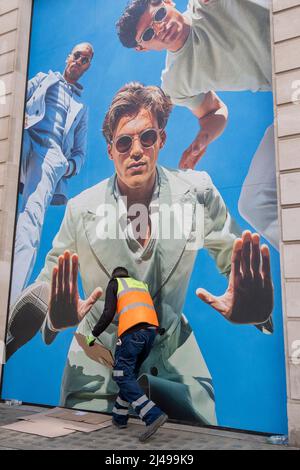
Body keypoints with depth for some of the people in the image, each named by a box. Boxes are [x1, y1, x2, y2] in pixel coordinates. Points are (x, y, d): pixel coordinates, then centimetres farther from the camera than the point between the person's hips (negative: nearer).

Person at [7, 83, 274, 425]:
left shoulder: (198, 191, -11)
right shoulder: (80, 209, -11)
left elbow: (235, 261, -6)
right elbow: (47, 283, -5)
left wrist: (256, 308, -28)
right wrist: (56, 317, -29)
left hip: (173, 353, 1)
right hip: (98, 357, 0)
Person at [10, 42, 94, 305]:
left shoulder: (82, 108, 33)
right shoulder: (43, 79, 31)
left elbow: (80, 152, 26)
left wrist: (70, 165, 2)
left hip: (51, 154, -1)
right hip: (25, 138, 1)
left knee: (32, 215, -27)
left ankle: (10, 304, -40)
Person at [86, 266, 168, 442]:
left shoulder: (114, 283, 14)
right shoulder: (142, 285, 30)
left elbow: (108, 314, 2)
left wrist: (94, 335, 11)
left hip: (132, 331, -6)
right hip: (151, 330, 7)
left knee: (123, 376, -4)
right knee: (130, 375, 19)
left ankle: (154, 415, -18)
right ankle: (120, 417, 26)